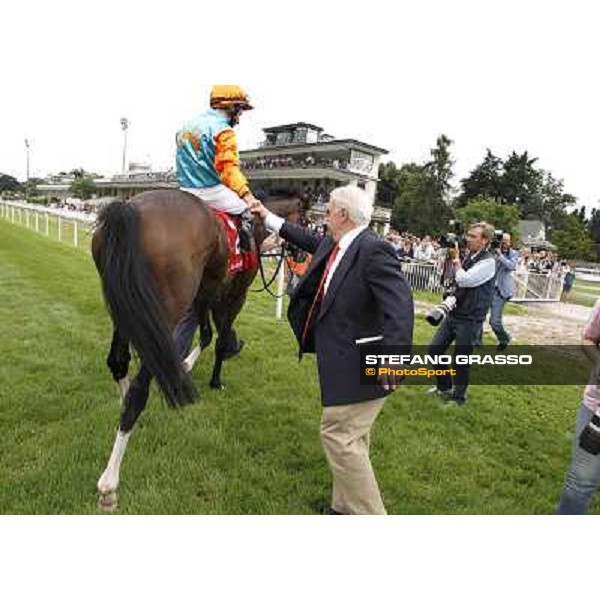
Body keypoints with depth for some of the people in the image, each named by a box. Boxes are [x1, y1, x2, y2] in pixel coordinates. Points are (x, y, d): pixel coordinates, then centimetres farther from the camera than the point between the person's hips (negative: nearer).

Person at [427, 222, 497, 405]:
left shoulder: (488, 261, -16)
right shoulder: (468, 256, 9)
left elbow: (464, 280, -24)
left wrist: (457, 260, -10)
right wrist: (451, 258, 6)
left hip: (470, 319, -8)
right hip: (454, 313, 8)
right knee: (434, 349, 10)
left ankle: (458, 397, 25)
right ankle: (444, 387, 31)